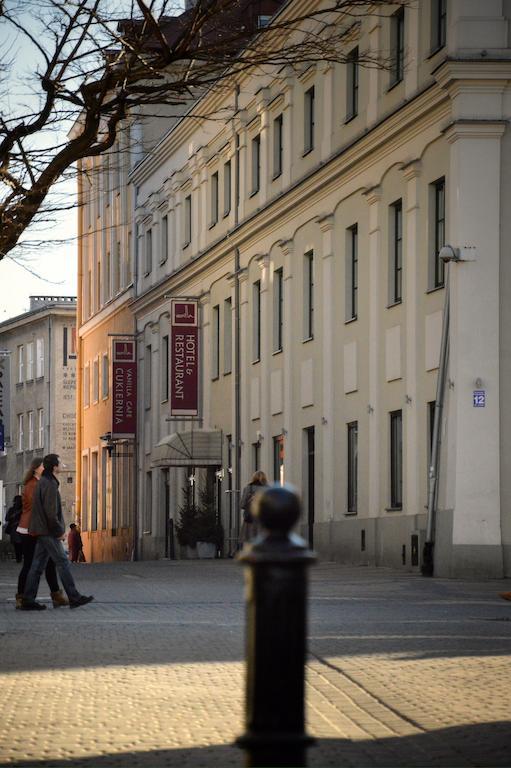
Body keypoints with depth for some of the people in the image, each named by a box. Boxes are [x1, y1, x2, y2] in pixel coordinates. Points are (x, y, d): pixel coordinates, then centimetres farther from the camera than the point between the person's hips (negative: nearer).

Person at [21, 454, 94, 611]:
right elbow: (51, 512, -22)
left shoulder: (42, 482, 15)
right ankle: (74, 597, -1)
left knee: (38, 565, 7)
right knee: (63, 562, -4)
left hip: (41, 531, 10)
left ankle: (28, 599, 5)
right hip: (48, 532, -10)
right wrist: (60, 530, -13)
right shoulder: (50, 485, -17)